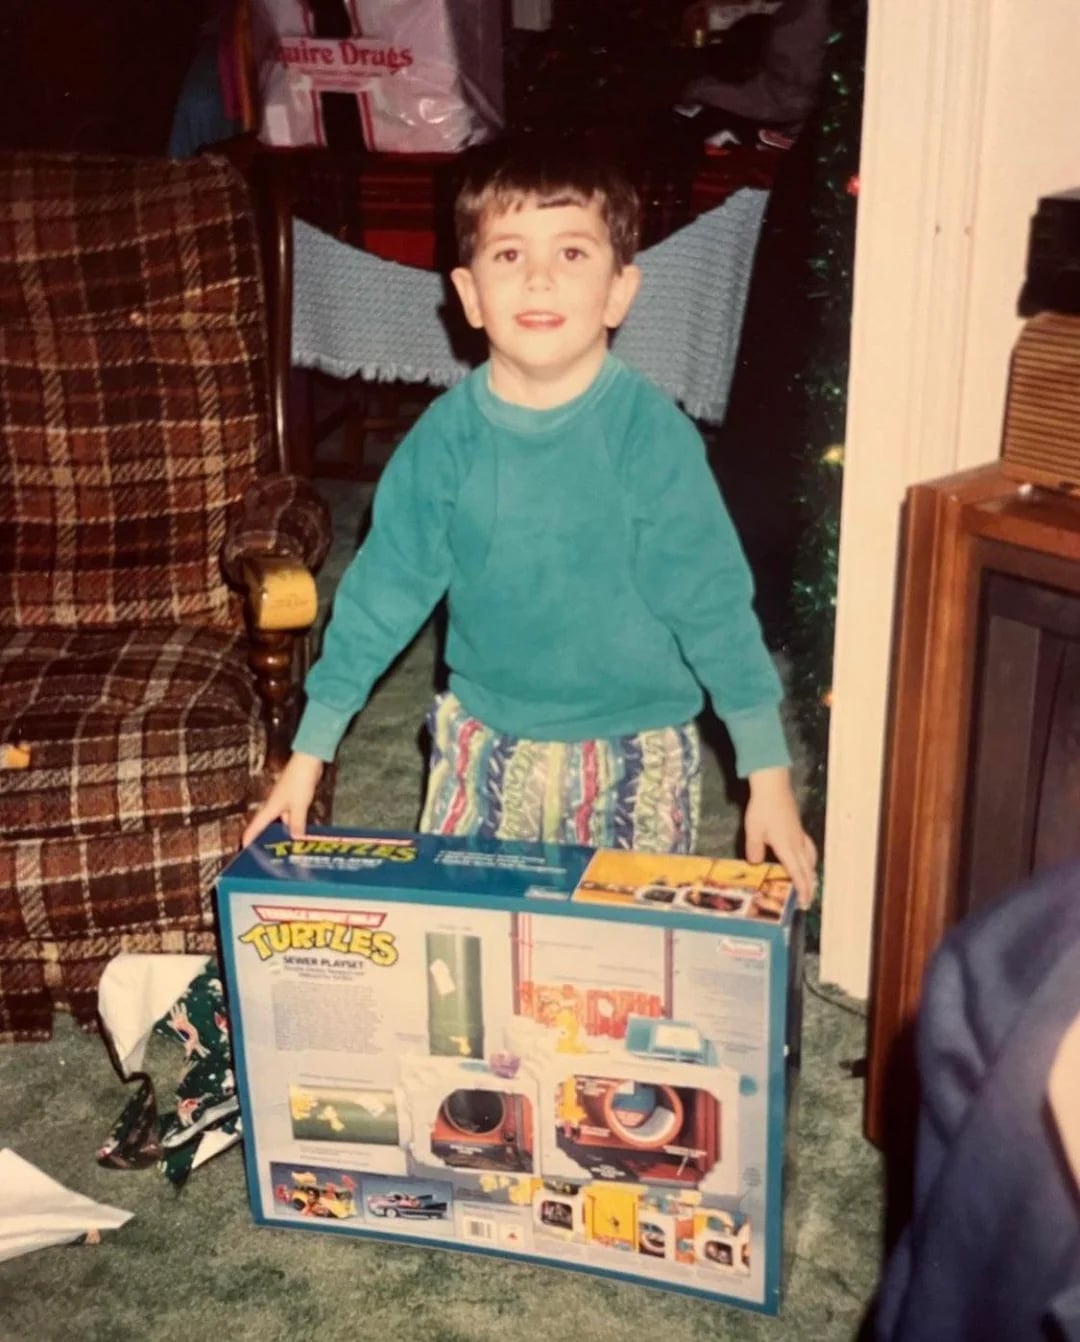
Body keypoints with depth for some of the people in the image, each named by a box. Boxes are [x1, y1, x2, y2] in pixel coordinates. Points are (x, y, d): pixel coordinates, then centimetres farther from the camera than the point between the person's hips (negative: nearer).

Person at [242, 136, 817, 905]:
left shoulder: (654, 434, -16)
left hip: (636, 748, -2)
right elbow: (382, 590, -2)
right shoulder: (446, 437, -9)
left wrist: (769, 770, -10)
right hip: (488, 741, 2)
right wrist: (310, 749, 0)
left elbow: (715, 603, -11)